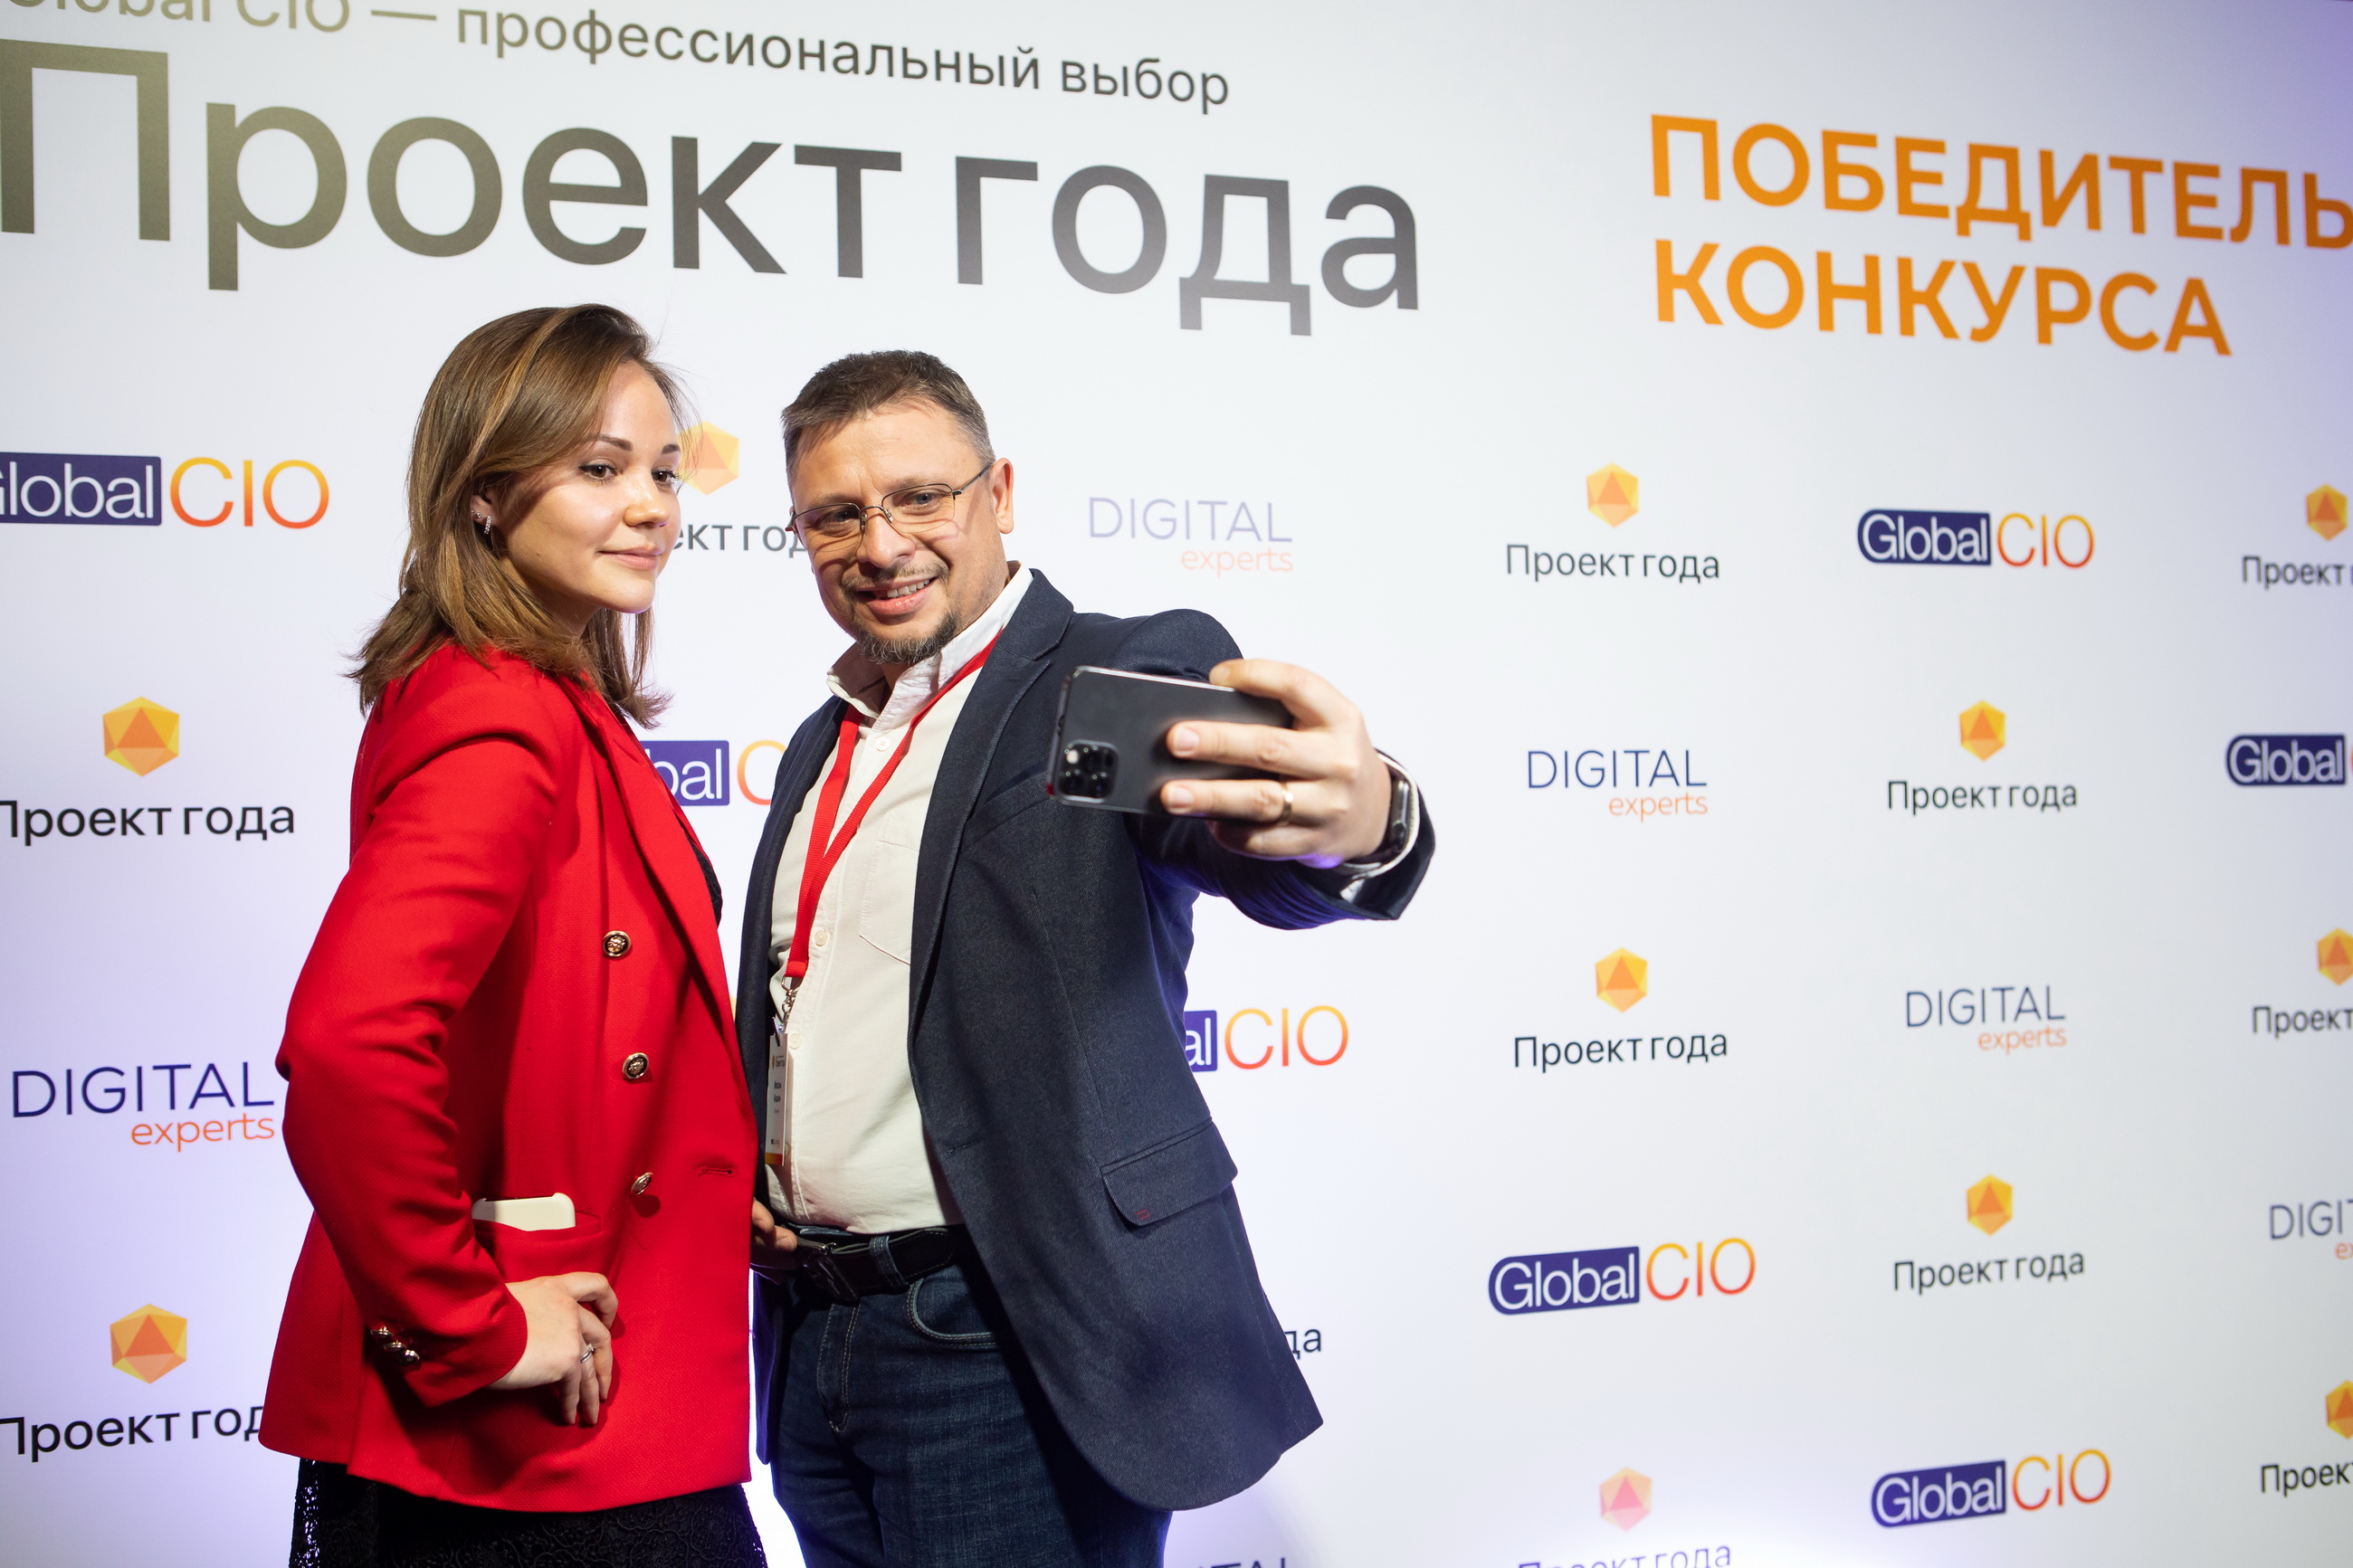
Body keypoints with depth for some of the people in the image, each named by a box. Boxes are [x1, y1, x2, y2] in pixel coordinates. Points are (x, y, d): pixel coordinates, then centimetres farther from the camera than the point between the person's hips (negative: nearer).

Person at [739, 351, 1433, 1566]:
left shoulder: (1129, 676, -8)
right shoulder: (823, 747, 14)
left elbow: (1260, 855, -28)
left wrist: (1359, 820, -51)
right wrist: (729, 1168, 5)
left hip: (1017, 1349, -7)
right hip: (811, 1345, 7)